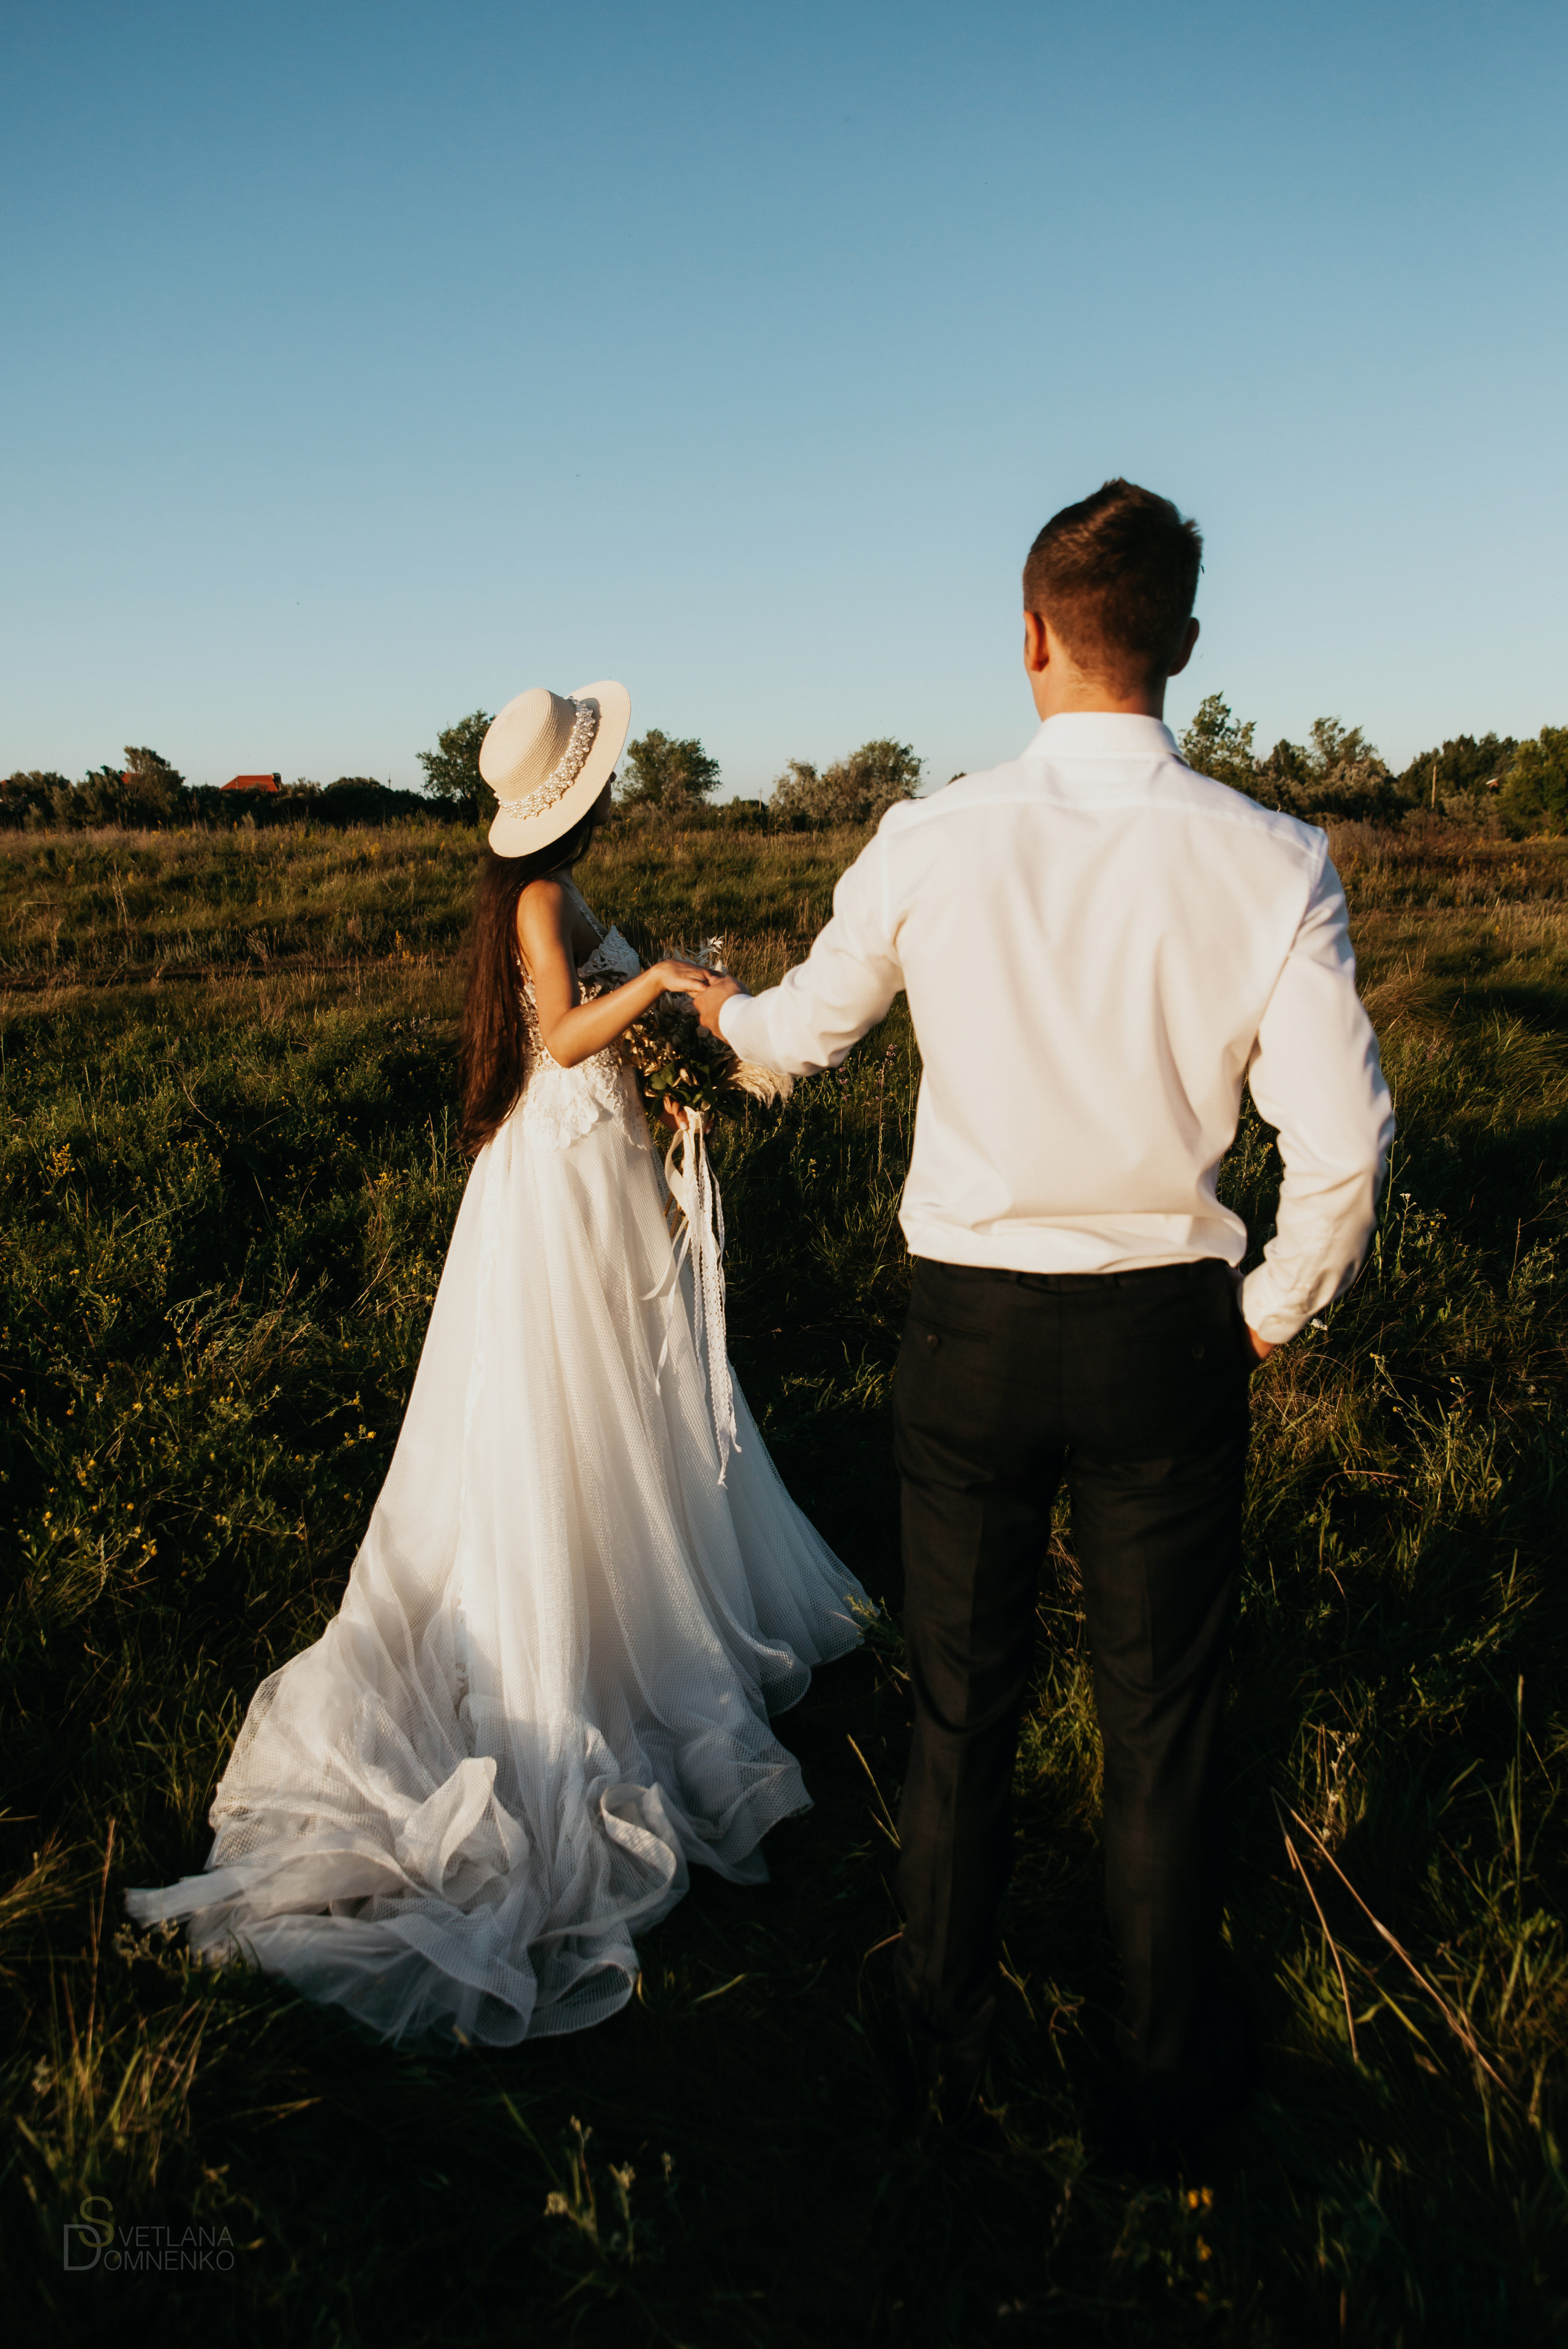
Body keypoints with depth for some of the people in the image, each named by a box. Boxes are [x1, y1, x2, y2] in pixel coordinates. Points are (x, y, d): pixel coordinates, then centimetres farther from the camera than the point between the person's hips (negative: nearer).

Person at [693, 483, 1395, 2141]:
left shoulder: (929, 845, -9)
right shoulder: (1270, 863, -11)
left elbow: (804, 1035, 8)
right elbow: (1343, 1151, -11)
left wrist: (718, 1008, 31)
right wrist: (1273, 1313, 8)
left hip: (970, 1329, 1)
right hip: (1163, 1339, 0)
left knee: (962, 1705, 18)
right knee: (1160, 1726, 17)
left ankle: (947, 2037, 39)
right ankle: (1169, 2068, 36)